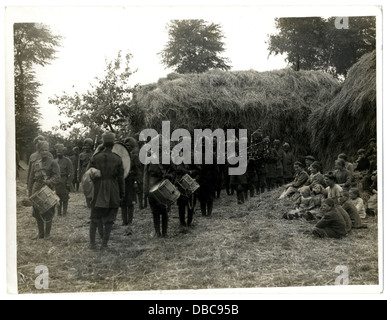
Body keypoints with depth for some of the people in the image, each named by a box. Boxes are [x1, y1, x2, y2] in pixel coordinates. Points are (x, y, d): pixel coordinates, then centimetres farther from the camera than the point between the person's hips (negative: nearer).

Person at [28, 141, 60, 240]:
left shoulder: (52, 163, 0)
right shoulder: (35, 163, 11)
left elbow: (57, 176, -6)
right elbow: (31, 178, 16)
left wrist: (49, 182, -24)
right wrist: (30, 193, 13)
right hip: (36, 191, 4)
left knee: (48, 213, 0)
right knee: (37, 213, 9)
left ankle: (47, 233, 12)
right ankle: (40, 233, 21)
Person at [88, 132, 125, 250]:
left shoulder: (96, 157, -4)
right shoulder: (117, 159, -4)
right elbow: (121, 178, -1)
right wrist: (122, 194, 7)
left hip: (98, 191, 0)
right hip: (113, 192, 0)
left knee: (94, 218, 11)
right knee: (109, 219, 9)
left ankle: (92, 243, 9)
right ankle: (104, 243, 8)